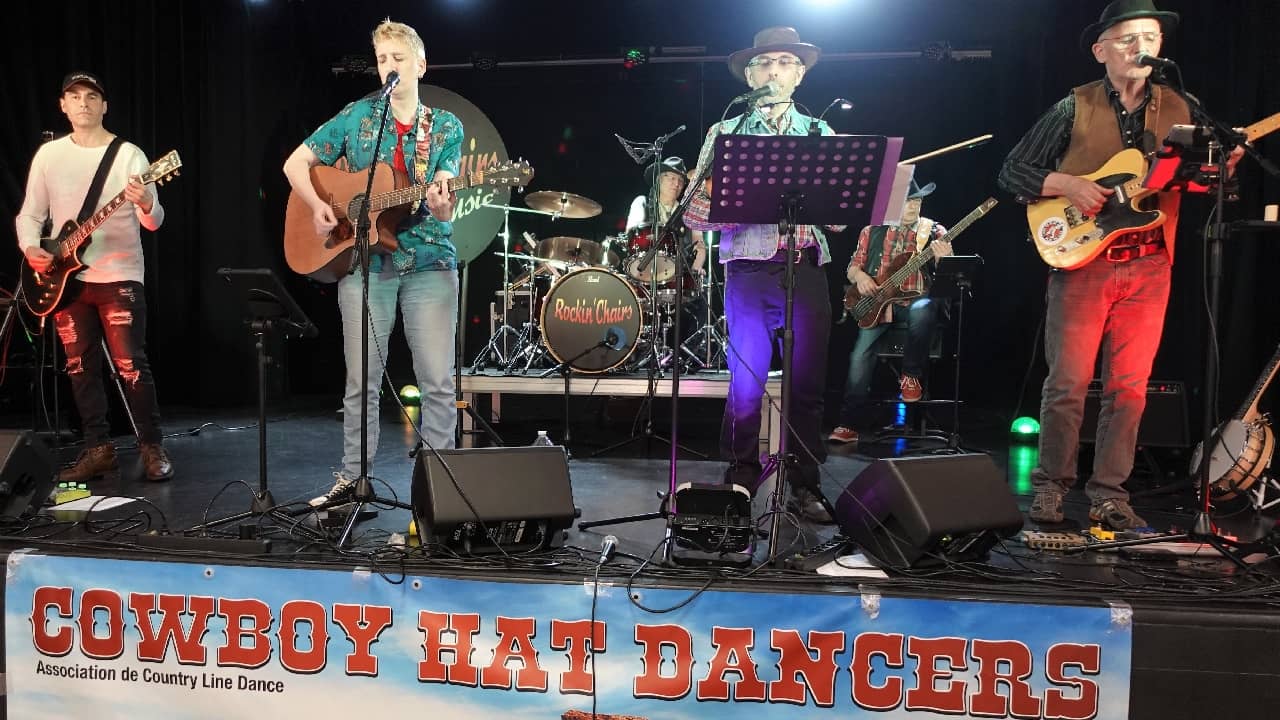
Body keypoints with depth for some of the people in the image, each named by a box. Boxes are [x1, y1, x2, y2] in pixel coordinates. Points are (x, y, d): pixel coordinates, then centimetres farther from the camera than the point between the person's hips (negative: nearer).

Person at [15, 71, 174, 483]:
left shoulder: (128, 154, -4)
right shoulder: (49, 154, 7)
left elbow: (153, 222, -12)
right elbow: (29, 214, 13)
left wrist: (146, 204, -34)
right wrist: (31, 249, -6)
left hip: (119, 277, -4)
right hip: (65, 279, 4)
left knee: (130, 366, -7)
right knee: (80, 368, 8)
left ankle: (152, 448, 5)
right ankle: (99, 449, 18)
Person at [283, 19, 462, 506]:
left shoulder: (447, 127, 6)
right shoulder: (357, 116, 6)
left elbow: (443, 198, -5)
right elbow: (296, 163, 10)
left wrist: (442, 205, -29)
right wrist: (317, 207, -8)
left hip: (430, 265, 0)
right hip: (365, 264, 0)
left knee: (438, 380, -2)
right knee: (361, 380, 5)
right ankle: (352, 478, 19)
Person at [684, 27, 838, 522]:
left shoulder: (821, 134, 17)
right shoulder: (725, 133, 11)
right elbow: (695, 212, 3)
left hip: (807, 268, 2)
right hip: (748, 269, -1)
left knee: (807, 383, 2)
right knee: (746, 384, -2)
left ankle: (805, 487, 13)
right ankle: (739, 485, 11)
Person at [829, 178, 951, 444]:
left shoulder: (934, 232, 8)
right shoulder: (872, 231, 13)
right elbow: (853, 267, 17)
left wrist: (943, 260, -23)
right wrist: (859, 276, -6)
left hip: (915, 301, -1)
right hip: (876, 303, 1)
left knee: (923, 310, -38)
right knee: (860, 356, -19)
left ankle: (911, 376, -14)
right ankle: (847, 425, -12)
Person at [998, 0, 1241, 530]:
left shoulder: (1177, 109, 10)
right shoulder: (1074, 109, 0)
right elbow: (1012, 172, 1)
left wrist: (1218, 169, -7)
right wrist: (1068, 185, -13)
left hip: (1149, 267, 3)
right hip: (1081, 263, -3)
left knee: (1129, 388, 5)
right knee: (1067, 385, -2)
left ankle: (1109, 495, 15)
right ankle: (1050, 488, 12)